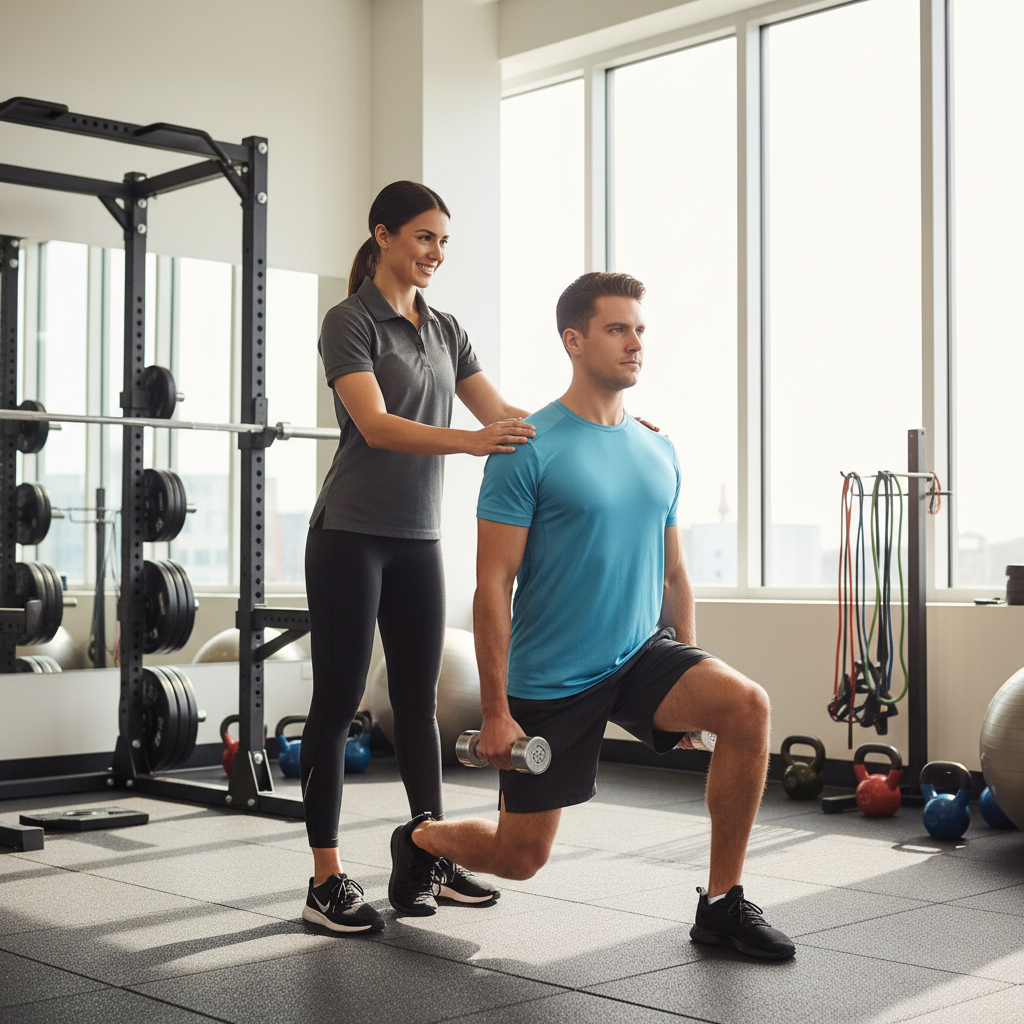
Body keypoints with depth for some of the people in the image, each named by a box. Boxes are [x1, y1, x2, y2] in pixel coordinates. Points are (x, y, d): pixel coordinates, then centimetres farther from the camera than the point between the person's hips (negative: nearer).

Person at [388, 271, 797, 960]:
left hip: (642, 651, 5)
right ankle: (422, 838, 41)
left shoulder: (659, 452, 6)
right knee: (520, 856, 5)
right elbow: (493, 586, -15)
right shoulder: (530, 451, -14)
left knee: (748, 706, -23)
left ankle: (723, 904, -9)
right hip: (551, 680, -5)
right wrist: (495, 712, -16)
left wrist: (691, 685, 14)